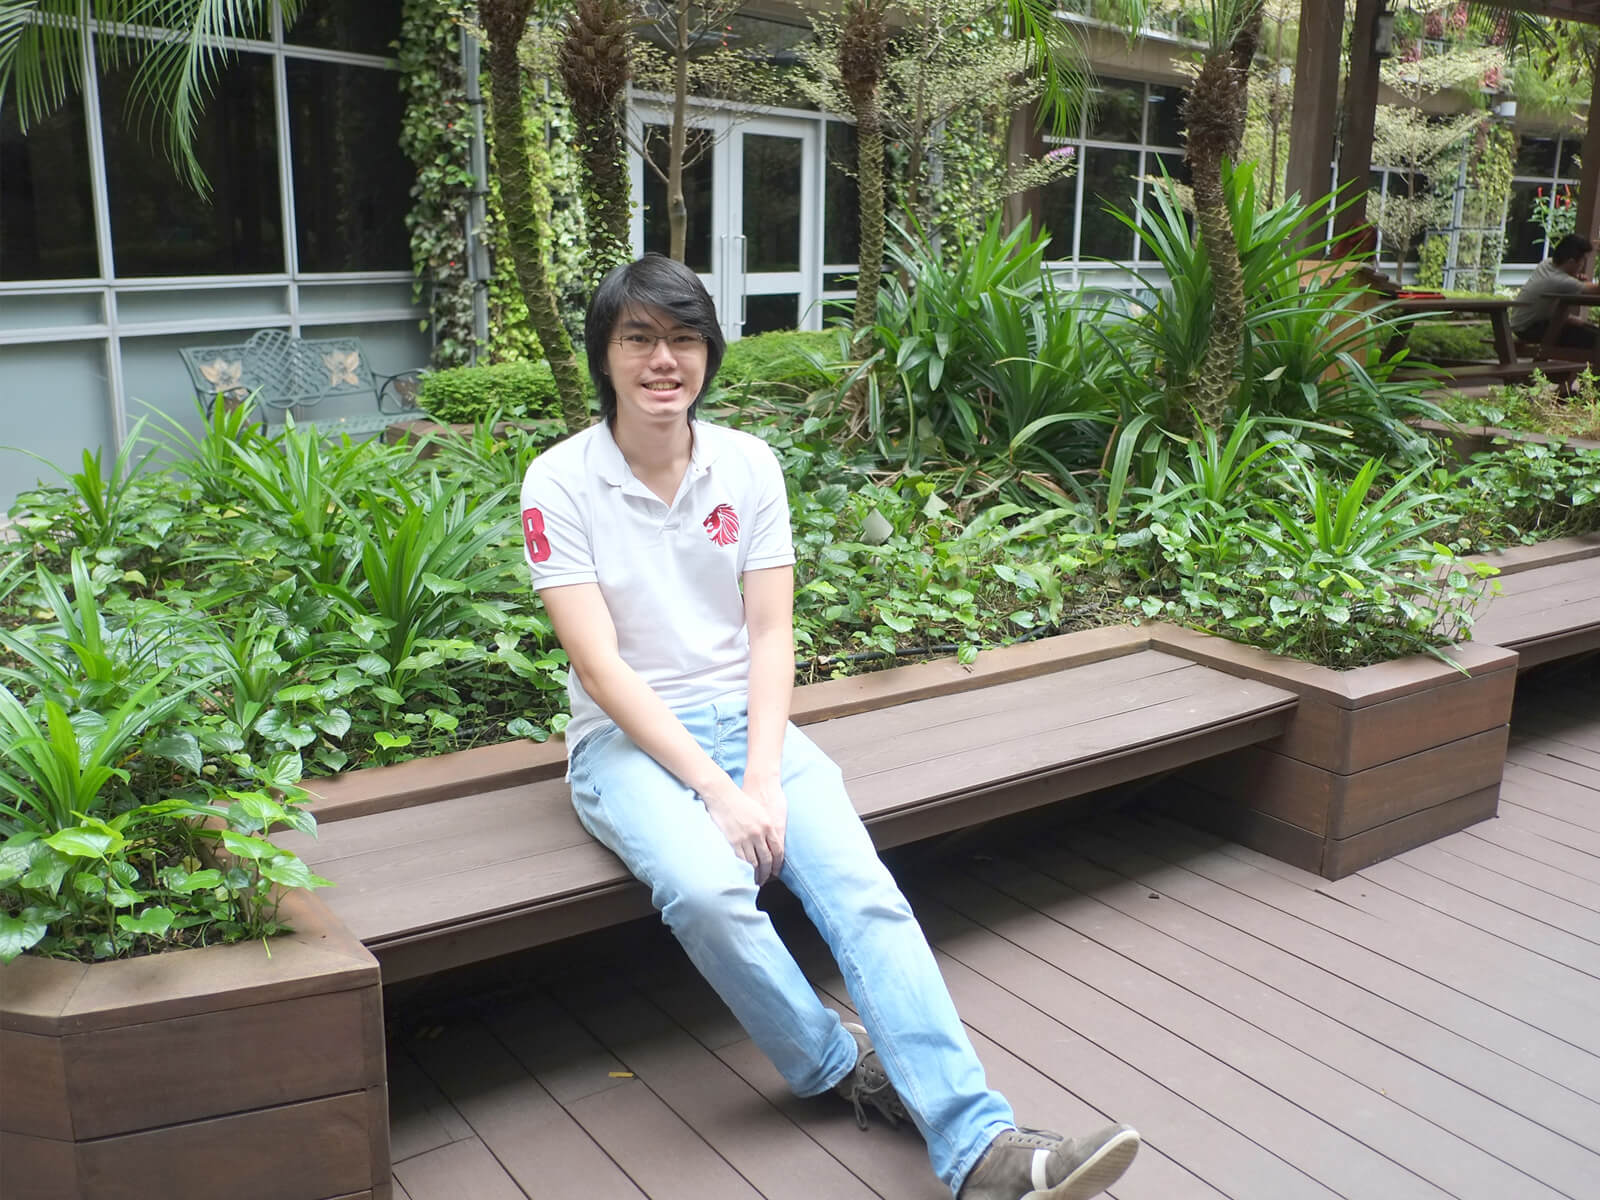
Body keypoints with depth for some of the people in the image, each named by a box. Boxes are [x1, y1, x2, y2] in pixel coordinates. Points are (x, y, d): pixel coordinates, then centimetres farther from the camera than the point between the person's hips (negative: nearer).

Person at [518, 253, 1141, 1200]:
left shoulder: (749, 465, 3)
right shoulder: (560, 482, -6)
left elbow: (771, 636, 0)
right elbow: (602, 666, -13)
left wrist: (762, 779, -15)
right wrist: (716, 791, -20)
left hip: (747, 720, 3)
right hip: (629, 737, -2)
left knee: (862, 886, -22)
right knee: (707, 888, -32)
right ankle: (842, 1068, -5)